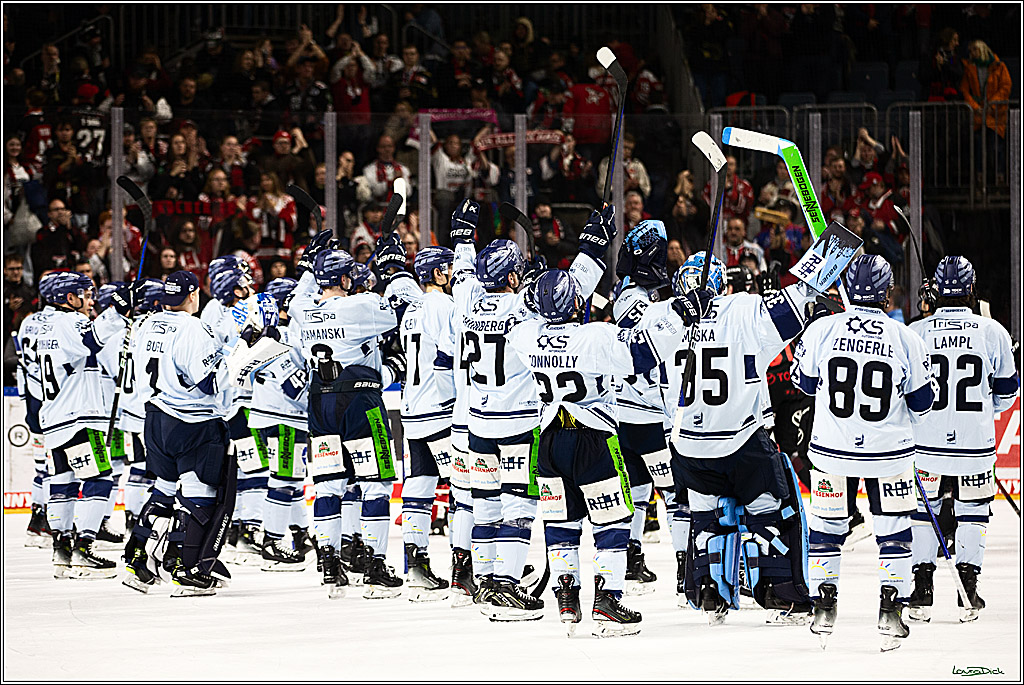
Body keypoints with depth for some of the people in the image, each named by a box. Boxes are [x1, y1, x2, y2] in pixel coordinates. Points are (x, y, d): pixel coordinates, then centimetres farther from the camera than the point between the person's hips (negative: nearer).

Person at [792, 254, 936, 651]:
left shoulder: (821, 331, -11)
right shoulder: (906, 341, -12)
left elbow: (804, 381, 5)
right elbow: (922, 403, -2)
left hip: (832, 451, 1)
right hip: (889, 453, -1)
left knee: (827, 527, 15)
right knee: (894, 530, 11)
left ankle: (823, 609, 15)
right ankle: (891, 613, 5)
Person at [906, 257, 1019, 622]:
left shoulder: (915, 332, -6)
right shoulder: (992, 332, -4)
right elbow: (1006, 390, 7)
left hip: (926, 441, 0)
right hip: (975, 442, 0)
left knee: (923, 509, 14)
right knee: (972, 510, 14)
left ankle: (921, 592, 9)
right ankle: (968, 591, 8)